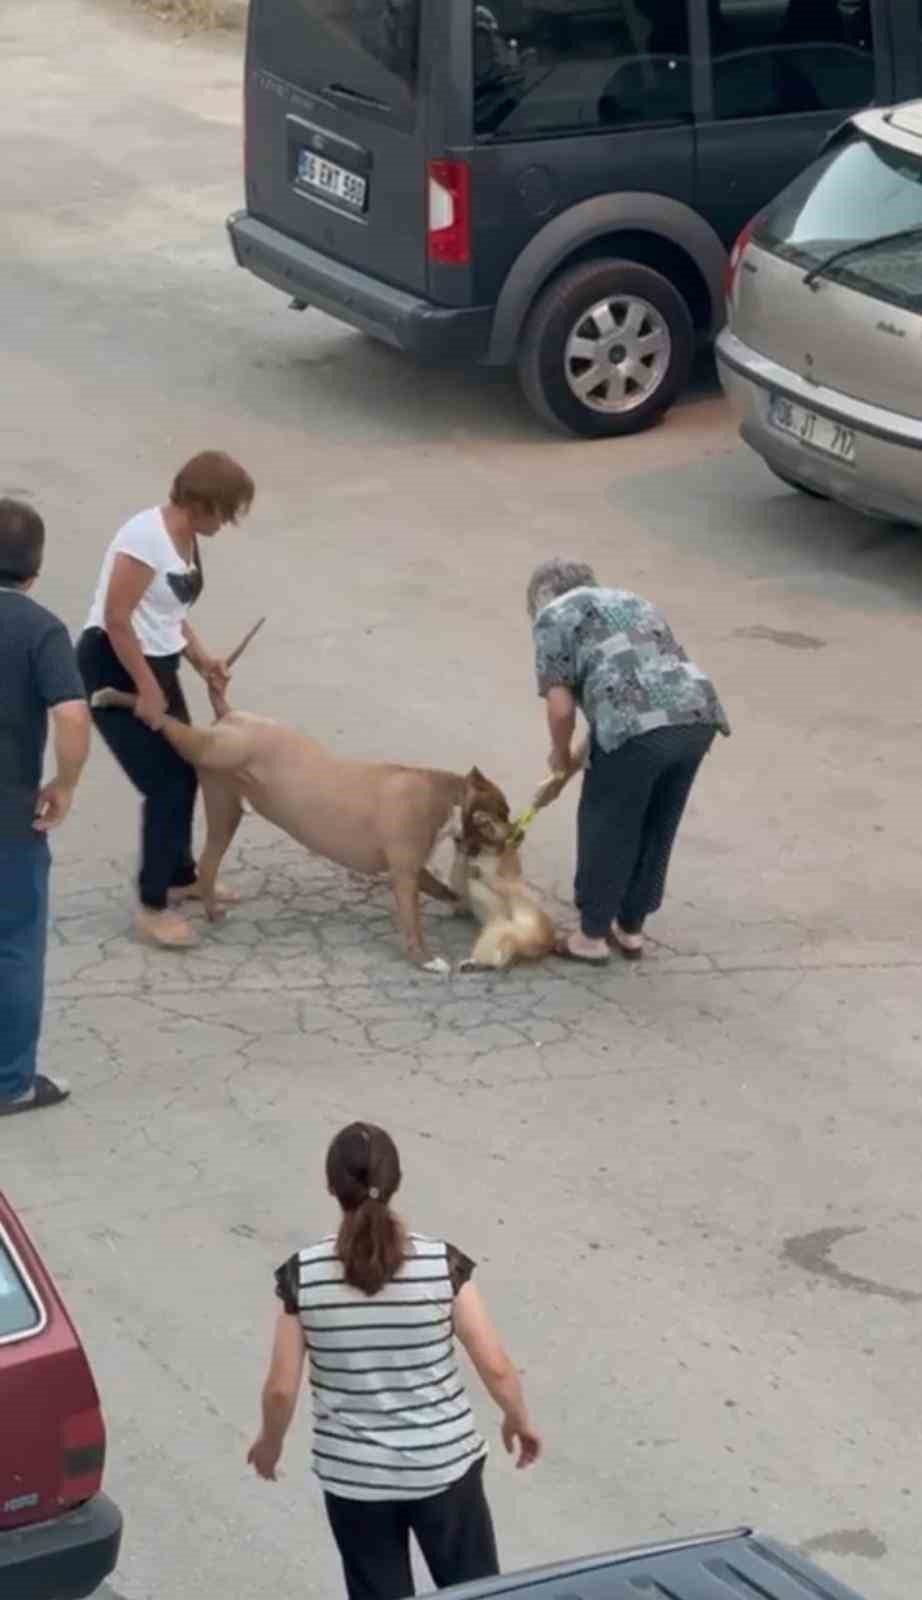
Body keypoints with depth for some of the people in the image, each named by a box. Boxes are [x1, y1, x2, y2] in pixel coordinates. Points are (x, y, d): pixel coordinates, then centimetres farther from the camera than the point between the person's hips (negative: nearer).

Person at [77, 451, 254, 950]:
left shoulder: (186, 537, 4)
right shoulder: (146, 537, -26)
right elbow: (116, 619, -25)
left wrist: (201, 659, 4)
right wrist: (147, 689, -22)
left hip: (155, 663, 9)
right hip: (112, 668, -9)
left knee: (185, 773, 18)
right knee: (166, 784, -7)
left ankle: (180, 878, 38)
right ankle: (153, 905, 4)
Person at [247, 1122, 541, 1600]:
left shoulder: (304, 1274, -13)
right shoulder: (441, 1263, -15)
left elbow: (282, 1387, -7)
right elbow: (496, 1366, -10)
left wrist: (270, 1441, 13)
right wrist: (519, 1420, 10)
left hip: (354, 1476, 0)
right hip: (442, 1464, 0)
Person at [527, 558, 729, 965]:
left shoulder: (554, 614, 13)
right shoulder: (632, 601, 34)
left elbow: (561, 706, 4)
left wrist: (560, 755, 24)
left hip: (637, 725, -6)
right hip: (698, 716, 7)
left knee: (606, 831, 12)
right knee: (656, 831, 22)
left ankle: (592, 937, 23)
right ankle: (631, 930, 34)